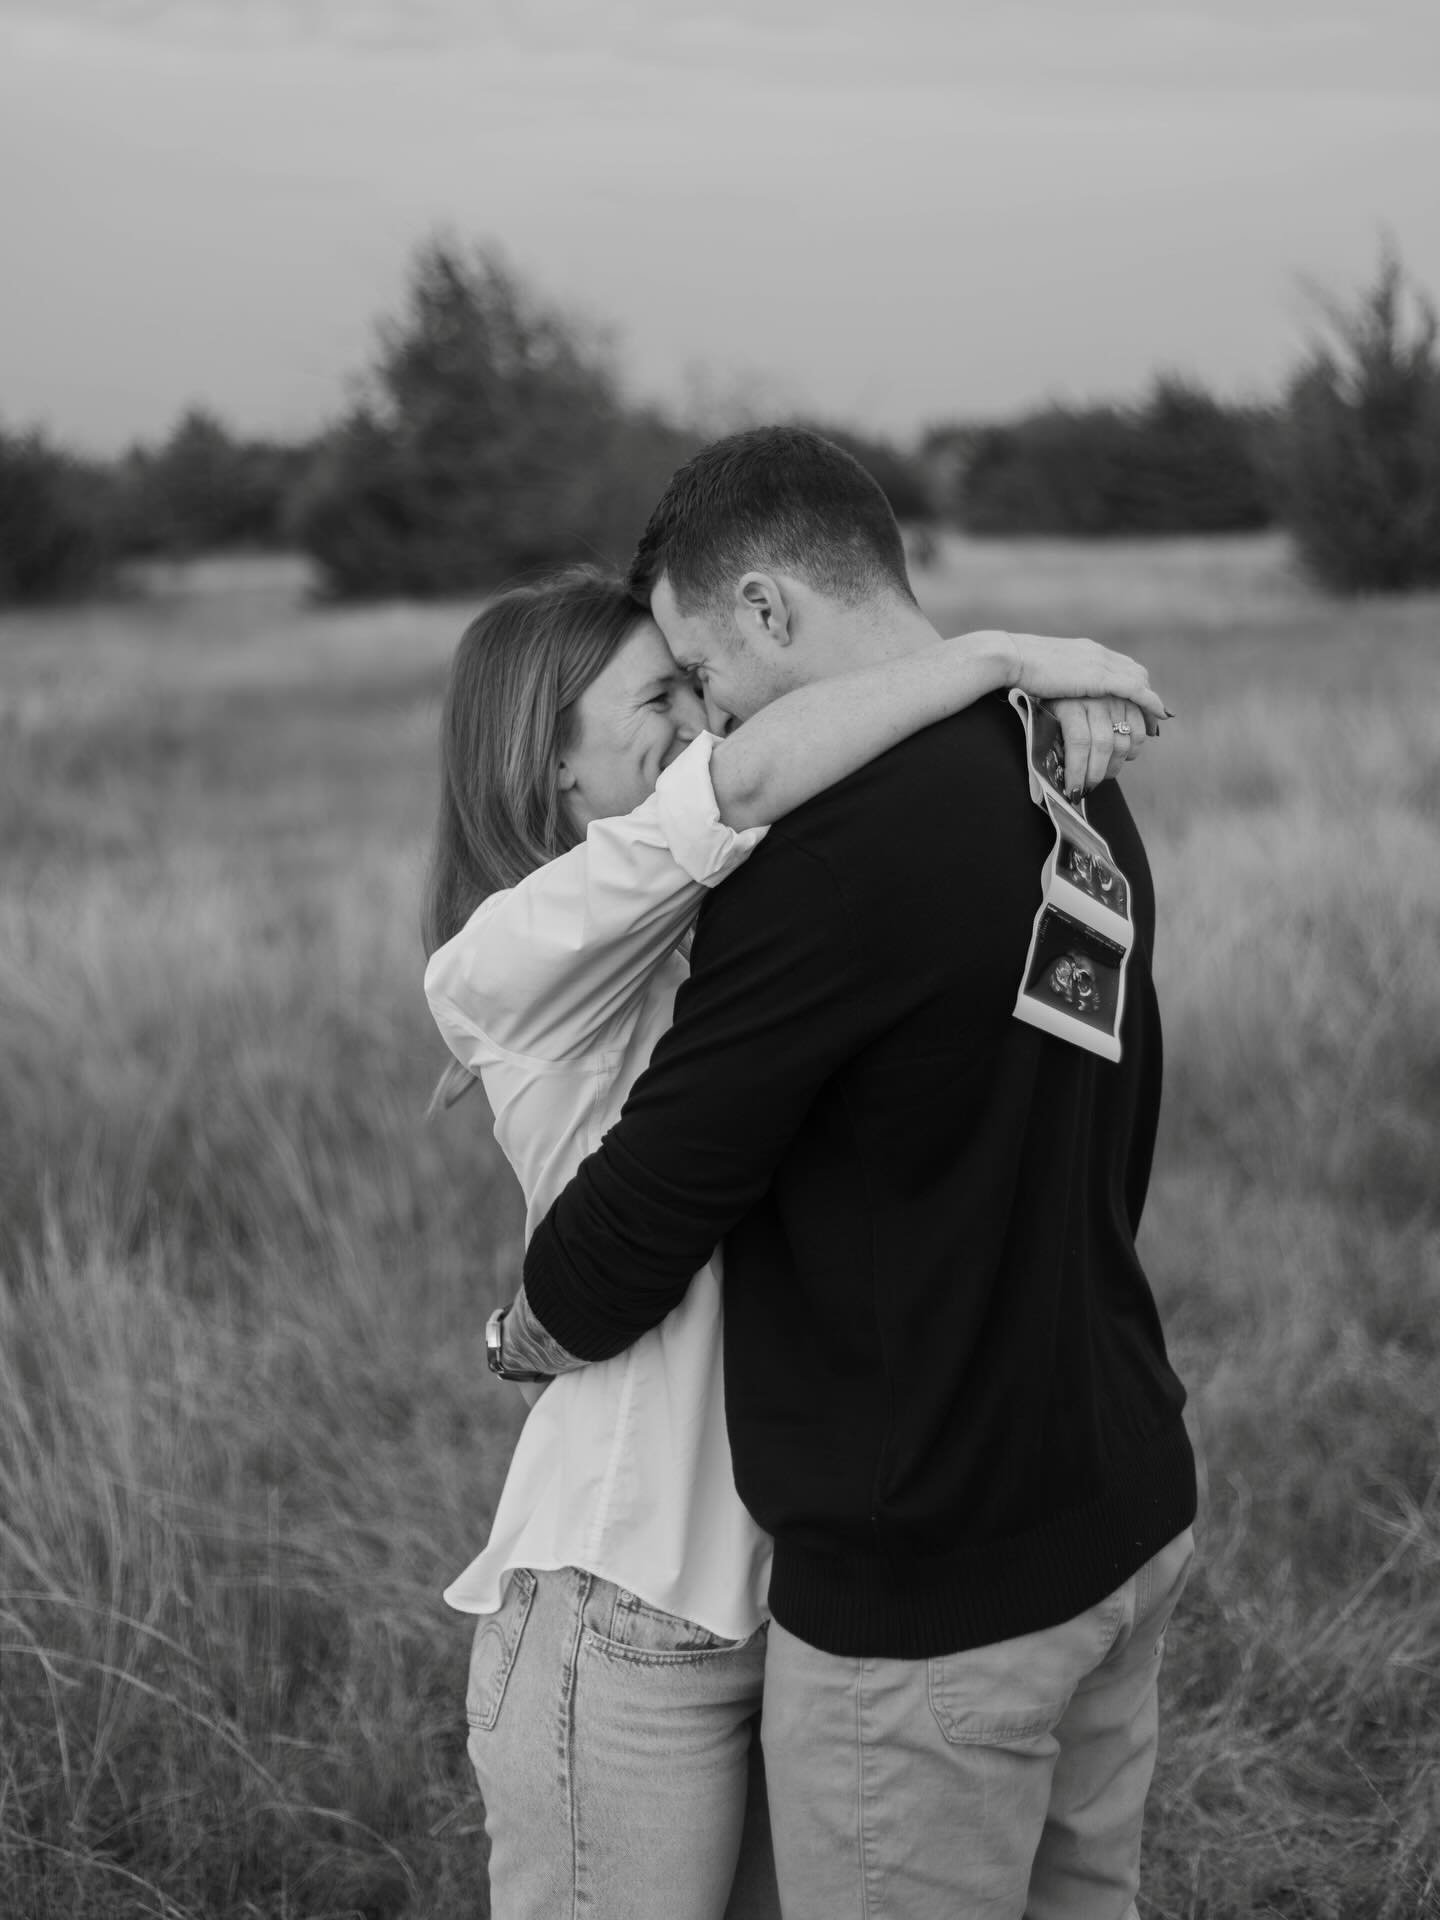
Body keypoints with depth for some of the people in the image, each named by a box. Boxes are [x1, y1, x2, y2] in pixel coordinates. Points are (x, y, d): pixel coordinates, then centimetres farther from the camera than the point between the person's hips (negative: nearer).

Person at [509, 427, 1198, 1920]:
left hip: (928, 1587, -8)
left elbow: (649, 1204, -17)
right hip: (1123, 1516, 8)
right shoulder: (1075, 793, 3)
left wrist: (527, 1334, 3)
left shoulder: (834, 846, -24)